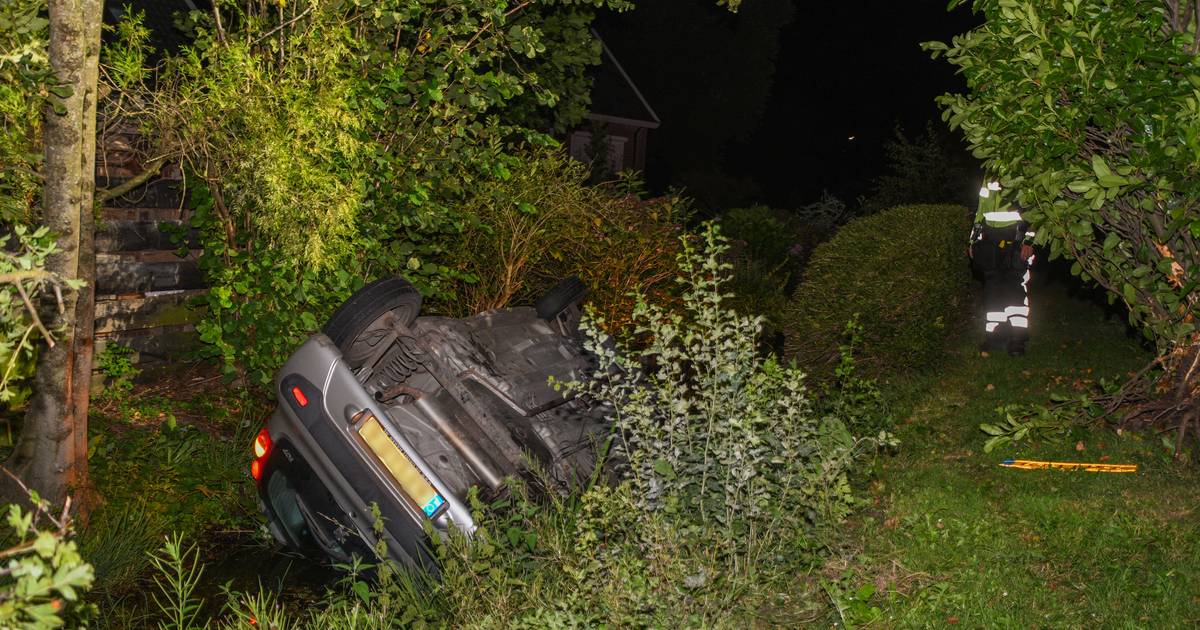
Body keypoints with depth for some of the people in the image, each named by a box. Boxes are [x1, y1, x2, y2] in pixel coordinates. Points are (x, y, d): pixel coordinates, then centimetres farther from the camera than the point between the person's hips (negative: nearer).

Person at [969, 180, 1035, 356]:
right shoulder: (989, 180, 15)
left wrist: (1029, 241, -16)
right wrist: (974, 242, 20)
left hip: (1016, 243, -5)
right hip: (990, 243, 5)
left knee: (1017, 289, -8)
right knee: (992, 290, 4)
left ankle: (1017, 339, -7)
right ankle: (993, 333, 9)